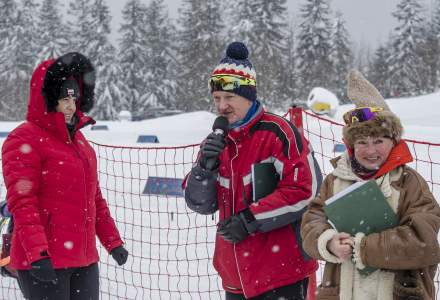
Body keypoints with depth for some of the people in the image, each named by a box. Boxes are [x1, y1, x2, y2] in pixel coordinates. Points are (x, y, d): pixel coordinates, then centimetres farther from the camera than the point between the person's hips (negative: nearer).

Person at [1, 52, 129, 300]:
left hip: (85, 260, 8)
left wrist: (113, 242, 22)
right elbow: (21, 203, -16)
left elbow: (94, 198, 24)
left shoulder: (78, 139, 17)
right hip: (44, 263, -8)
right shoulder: (24, 140, -8)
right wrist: (37, 254, -24)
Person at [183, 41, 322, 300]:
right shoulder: (218, 141, 11)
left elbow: (306, 189, -17)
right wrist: (205, 166, -10)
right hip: (235, 276, 7)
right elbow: (200, 204, 10)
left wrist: (249, 220, -17)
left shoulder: (277, 132, -10)